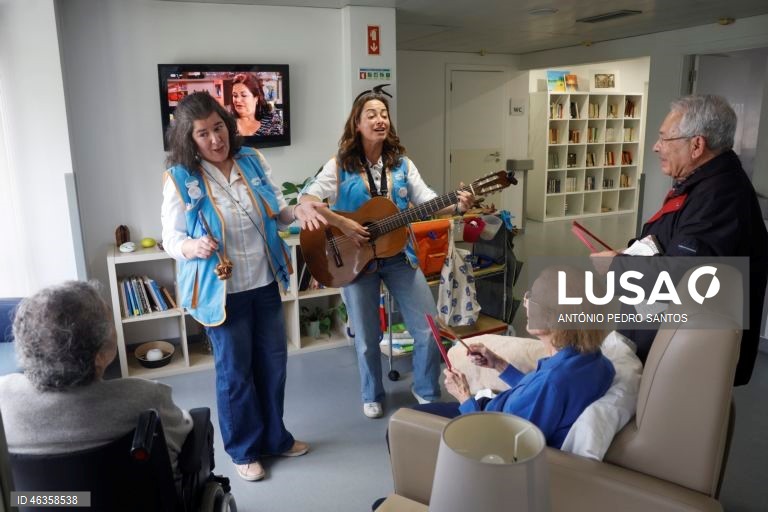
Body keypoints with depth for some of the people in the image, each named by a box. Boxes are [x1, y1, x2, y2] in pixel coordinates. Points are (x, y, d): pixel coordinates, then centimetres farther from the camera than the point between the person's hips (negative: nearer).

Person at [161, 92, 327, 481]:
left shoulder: (252, 161, -1)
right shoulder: (180, 178, -13)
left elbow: (275, 212, 7)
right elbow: (171, 239, -9)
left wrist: (298, 211, -15)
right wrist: (194, 247, -32)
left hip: (265, 283, 5)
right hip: (223, 291, -4)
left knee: (273, 362, 16)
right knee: (235, 371, 9)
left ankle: (274, 437, 39)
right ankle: (243, 449, 32)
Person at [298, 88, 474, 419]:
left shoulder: (401, 163, 4)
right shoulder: (341, 165, -6)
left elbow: (427, 199, -3)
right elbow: (305, 200, -15)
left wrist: (457, 206, -21)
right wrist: (342, 224, -25)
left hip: (398, 256, 3)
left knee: (430, 329, 1)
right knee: (367, 338, 9)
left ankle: (426, 391, 26)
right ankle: (372, 397, 34)